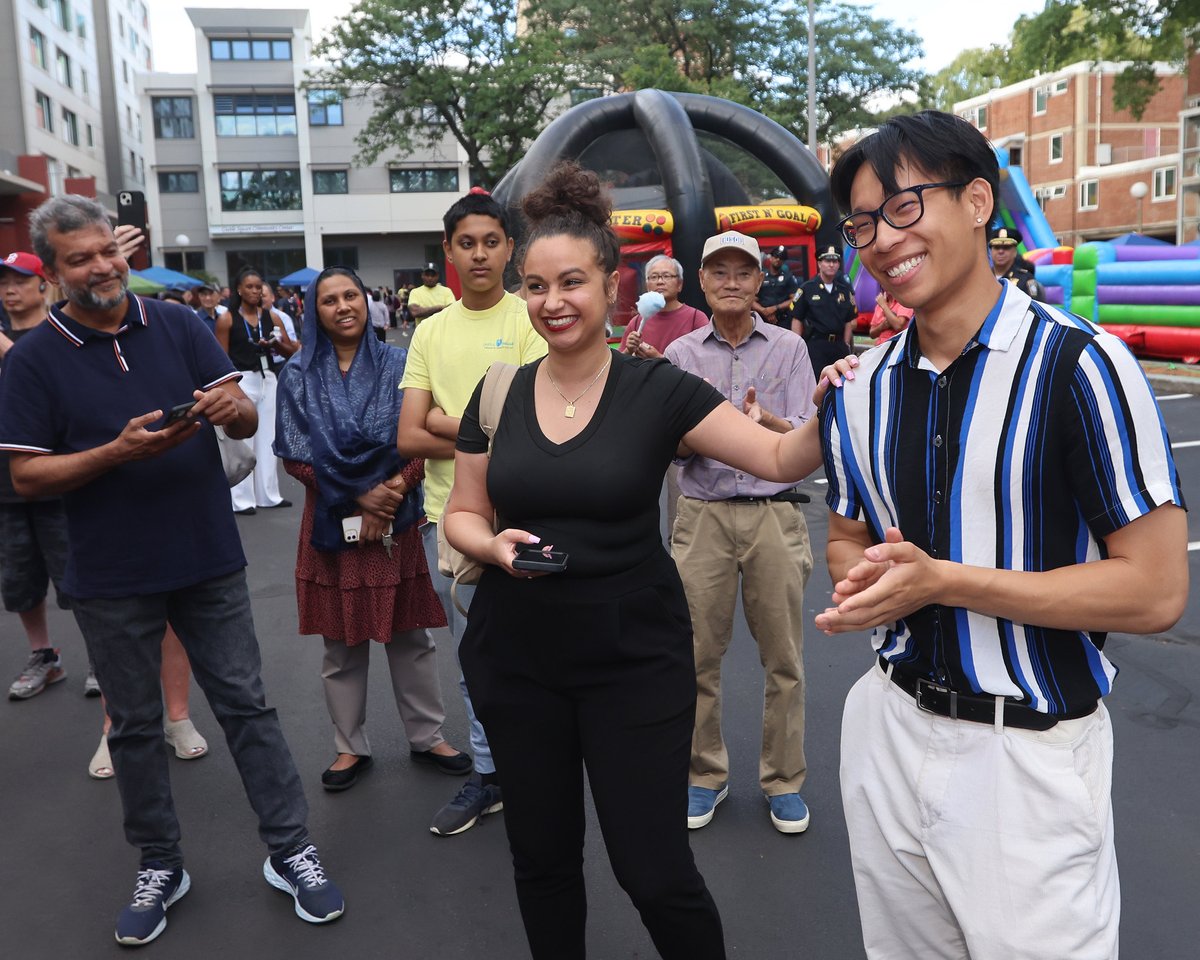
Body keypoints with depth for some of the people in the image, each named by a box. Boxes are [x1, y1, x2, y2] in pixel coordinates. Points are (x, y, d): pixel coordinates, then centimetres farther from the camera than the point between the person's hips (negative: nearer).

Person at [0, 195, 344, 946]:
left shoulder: (178, 326, 1)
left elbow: (248, 423, -1)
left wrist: (230, 405, -25)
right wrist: (118, 451, -22)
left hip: (209, 559, 1)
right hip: (112, 578, 0)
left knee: (247, 705, 7)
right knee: (134, 725, 13)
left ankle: (291, 851, 18)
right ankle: (160, 865, 30)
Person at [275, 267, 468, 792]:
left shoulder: (396, 365, 1)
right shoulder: (299, 377, 2)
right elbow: (296, 455, -4)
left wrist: (393, 492, -16)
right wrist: (359, 497, -13)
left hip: (396, 518, 0)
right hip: (332, 521, 0)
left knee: (410, 635, 9)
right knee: (342, 642, 8)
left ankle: (427, 737, 24)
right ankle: (351, 747, 23)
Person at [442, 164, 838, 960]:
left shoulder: (659, 389, -8)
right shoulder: (498, 395, 0)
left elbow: (781, 459, -13)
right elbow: (462, 516, 7)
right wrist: (494, 545, -14)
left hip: (634, 655, -3)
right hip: (515, 655, 3)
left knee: (654, 869, 4)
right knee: (542, 858, 18)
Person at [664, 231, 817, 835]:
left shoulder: (788, 348, 6)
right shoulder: (681, 354, 8)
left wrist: (764, 420, -23)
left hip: (775, 516, 0)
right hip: (702, 515, 1)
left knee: (783, 658, 6)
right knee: (698, 657, 5)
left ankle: (784, 781, 23)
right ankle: (704, 775, 24)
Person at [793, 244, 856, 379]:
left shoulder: (845, 290, 9)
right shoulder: (807, 288, -2)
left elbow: (849, 321, 13)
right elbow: (797, 319, -2)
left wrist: (846, 345, 7)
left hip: (839, 344, 4)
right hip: (815, 344, -4)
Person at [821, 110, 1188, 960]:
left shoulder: (1078, 364, -16)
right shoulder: (859, 389, 3)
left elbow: (1156, 589, -17)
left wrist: (941, 580, -23)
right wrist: (866, 584, -10)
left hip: (1031, 752, -5)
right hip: (889, 725, 6)